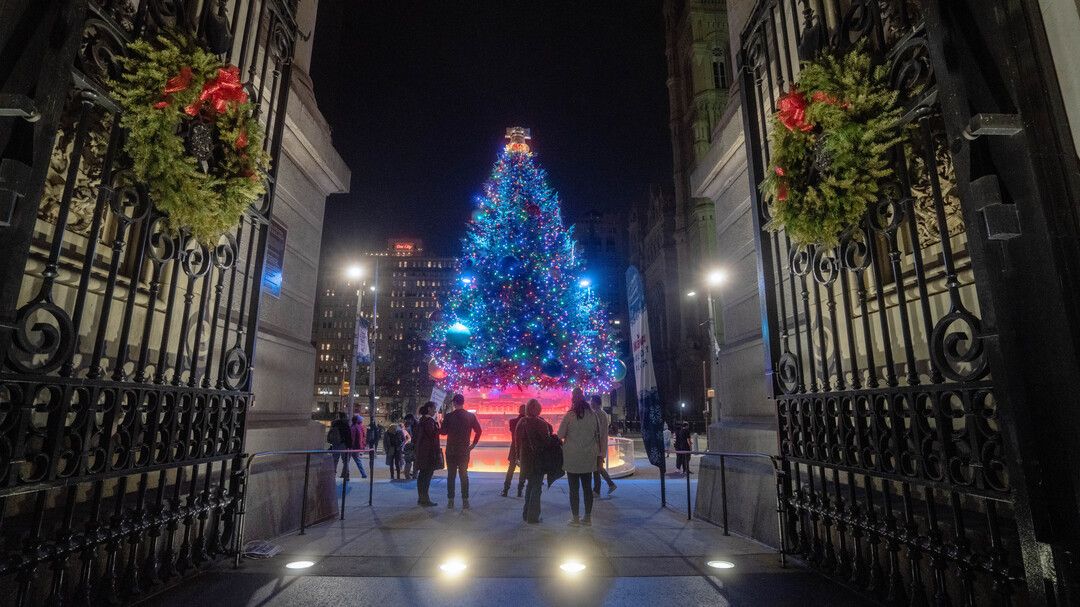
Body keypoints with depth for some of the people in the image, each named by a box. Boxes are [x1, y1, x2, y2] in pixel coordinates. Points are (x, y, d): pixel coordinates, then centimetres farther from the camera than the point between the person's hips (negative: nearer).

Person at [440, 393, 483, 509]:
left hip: (451, 451, -1)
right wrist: (473, 444, 7)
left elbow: (443, 432, -5)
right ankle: (465, 501, 5)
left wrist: (438, 427, 15)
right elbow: (479, 431, -2)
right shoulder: (471, 416, -2)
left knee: (451, 476, 7)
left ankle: (450, 501, 8)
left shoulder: (448, 416, -9)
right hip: (464, 451, 1)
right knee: (464, 475, 8)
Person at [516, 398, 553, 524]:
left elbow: (517, 440, 5)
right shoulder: (541, 423, -18)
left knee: (530, 484, 21)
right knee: (536, 486, 6)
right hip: (538, 459, -5)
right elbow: (546, 441, -14)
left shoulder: (521, 422, -2)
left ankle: (526, 514, 26)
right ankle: (533, 517, 9)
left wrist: (519, 456, 13)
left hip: (525, 458, 5)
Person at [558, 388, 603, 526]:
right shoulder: (593, 415, 1)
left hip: (572, 457, -4)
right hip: (589, 458, 4)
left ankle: (576, 518, 9)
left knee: (574, 488, 4)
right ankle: (588, 517, 18)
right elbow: (598, 436, 5)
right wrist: (599, 456, 11)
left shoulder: (569, 415, -10)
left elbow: (560, 435, -6)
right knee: (587, 487, 11)